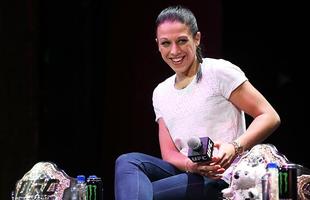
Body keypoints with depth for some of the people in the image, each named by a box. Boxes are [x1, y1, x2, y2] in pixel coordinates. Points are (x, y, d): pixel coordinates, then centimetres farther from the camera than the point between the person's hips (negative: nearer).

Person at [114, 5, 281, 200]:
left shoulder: (219, 72, -1)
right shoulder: (161, 93, 18)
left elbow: (270, 117, -5)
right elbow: (169, 153, 10)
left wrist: (235, 147, -23)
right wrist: (192, 166, -15)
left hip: (221, 179, -6)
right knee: (127, 162, -24)